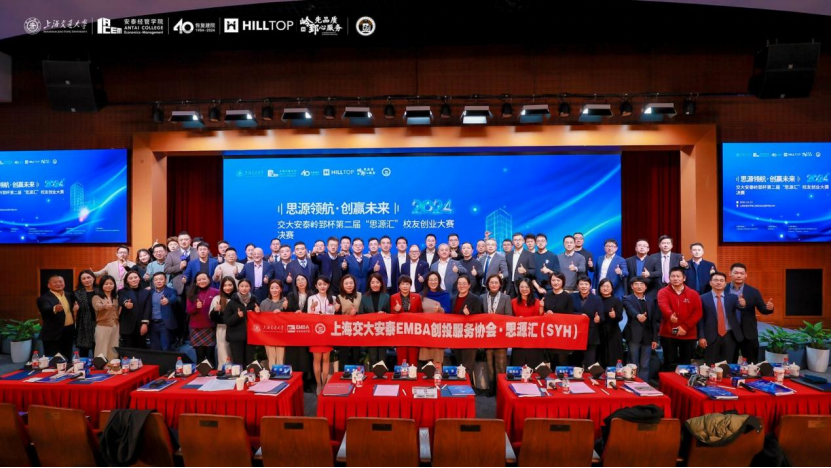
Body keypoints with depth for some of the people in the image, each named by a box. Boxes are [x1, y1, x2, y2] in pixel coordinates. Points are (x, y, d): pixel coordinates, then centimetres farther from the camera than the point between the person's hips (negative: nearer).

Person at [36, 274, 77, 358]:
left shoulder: (69, 296, 12)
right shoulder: (44, 298, -8)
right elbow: (46, 310, -27)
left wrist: (76, 307, -1)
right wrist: (55, 309, -50)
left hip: (69, 333, 6)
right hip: (53, 335, -6)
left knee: (67, 361, 15)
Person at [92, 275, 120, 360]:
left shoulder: (116, 297, 12)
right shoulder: (97, 297, -4)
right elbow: (97, 307, -28)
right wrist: (105, 306, -48)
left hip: (115, 327, 5)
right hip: (103, 327, -5)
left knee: (114, 352, 10)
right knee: (102, 351, -3)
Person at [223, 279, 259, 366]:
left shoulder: (254, 301, 7)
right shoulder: (232, 302, 0)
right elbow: (227, 321, -5)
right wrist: (237, 316, -20)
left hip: (250, 337, 2)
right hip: (236, 337, -2)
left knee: (250, 363, 6)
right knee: (238, 363, -3)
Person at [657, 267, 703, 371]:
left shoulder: (693, 294, 5)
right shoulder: (663, 292, -2)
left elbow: (698, 312, -3)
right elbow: (663, 305, -22)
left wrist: (685, 326, -14)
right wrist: (670, 315, -45)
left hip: (688, 335, 2)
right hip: (668, 334, -2)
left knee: (686, 364, 10)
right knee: (670, 364, 5)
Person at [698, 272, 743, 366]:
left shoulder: (732, 297, 8)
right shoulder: (703, 298, -1)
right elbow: (700, 319, -2)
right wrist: (701, 337, -8)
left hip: (730, 336, 3)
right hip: (711, 337, -3)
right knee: (711, 367, 4)